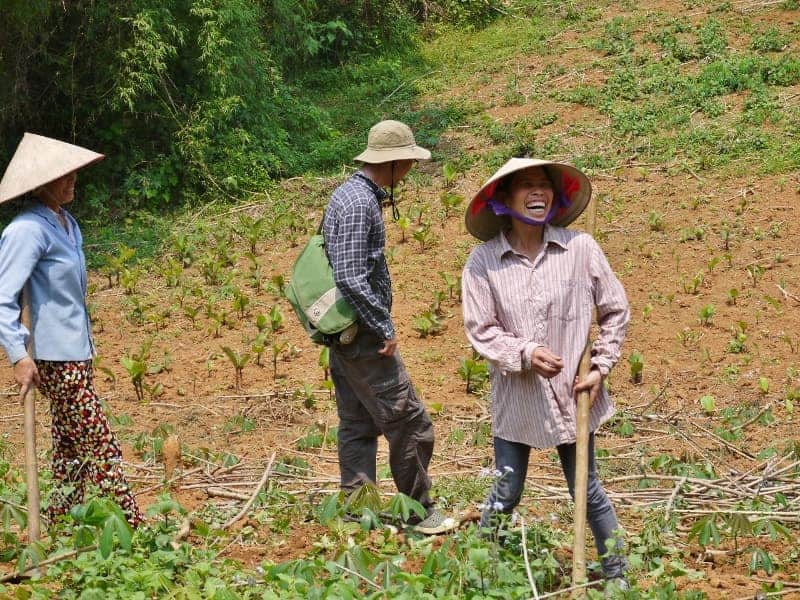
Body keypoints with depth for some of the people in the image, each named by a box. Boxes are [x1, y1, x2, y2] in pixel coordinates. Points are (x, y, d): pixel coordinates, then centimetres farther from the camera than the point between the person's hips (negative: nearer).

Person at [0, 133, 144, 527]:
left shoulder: (66, 224, 11)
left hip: (76, 354, 9)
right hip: (55, 359, -9)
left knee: (71, 448, 13)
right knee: (100, 446, -8)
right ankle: (132, 527, -5)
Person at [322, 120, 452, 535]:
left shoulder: (351, 193, 12)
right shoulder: (360, 203, -20)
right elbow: (351, 278, -26)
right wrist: (385, 328, -18)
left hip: (346, 334, 10)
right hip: (363, 335, -10)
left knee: (357, 425, 13)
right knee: (409, 422, -2)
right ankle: (420, 512, 8)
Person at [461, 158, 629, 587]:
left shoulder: (580, 249, -7)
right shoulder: (483, 261, -9)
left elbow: (615, 310, 3)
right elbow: (480, 330, -7)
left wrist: (600, 368, -1)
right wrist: (525, 354, -21)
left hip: (571, 396, 0)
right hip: (514, 398, 0)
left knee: (588, 491, 11)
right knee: (505, 495, 8)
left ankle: (617, 576, 26)